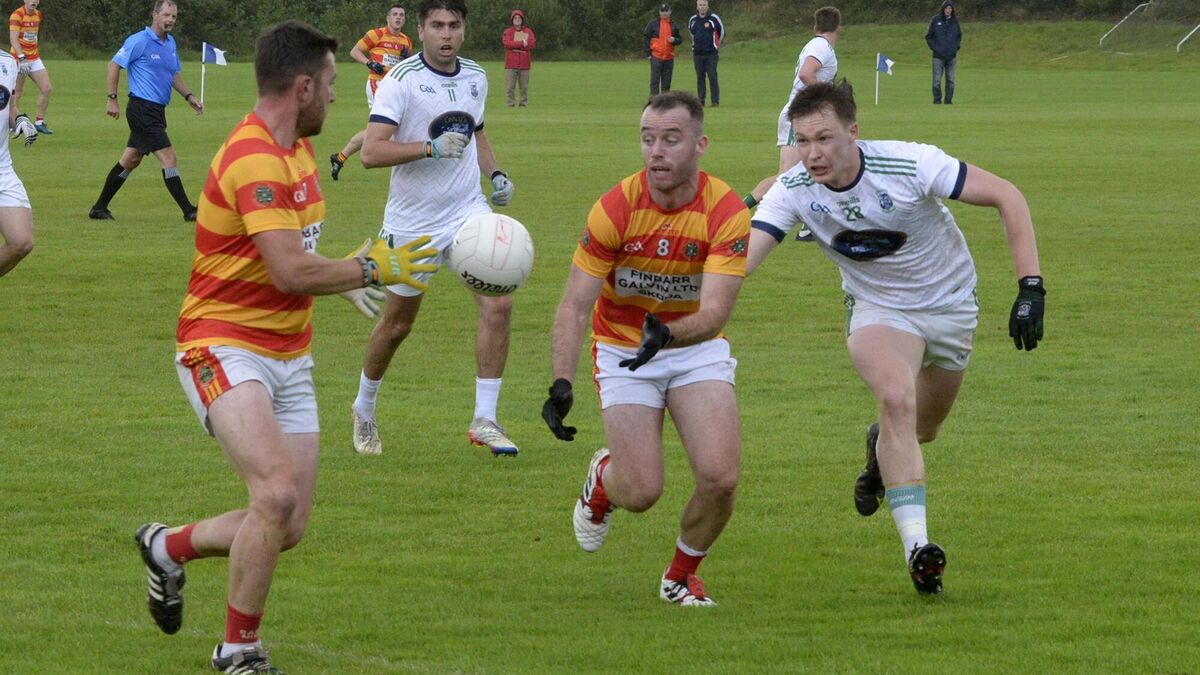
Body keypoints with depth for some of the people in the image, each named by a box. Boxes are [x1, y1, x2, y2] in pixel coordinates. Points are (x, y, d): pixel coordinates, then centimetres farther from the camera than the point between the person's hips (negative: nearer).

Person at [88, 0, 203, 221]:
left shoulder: (170, 43, 13)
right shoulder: (139, 41, -12)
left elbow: (174, 75, 26)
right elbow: (114, 65, -8)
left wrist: (189, 97, 14)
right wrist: (112, 99, -10)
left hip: (156, 111, 9)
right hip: (142, 109, -9)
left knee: (130, 160, 14)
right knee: (169, 159, -11)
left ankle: (99, 208, 21)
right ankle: (188, 211, -10)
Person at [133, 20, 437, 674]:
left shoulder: (294, 151, 11)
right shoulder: (253, 160, -21)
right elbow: (291, 272, -28)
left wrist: (354, 267, 11)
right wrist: (372, 269, -15)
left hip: (288, 358, 9)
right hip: (225, 348, -9)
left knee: (288, 526, 4)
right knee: (278, 493, -26)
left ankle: (170, 546, 29)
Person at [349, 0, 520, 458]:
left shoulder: (475, 78, 5)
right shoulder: (401, 81, -15)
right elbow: (372, 152, -24)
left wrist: (495, 173, 8)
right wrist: (432, 147, -31)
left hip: (467, 212, 4)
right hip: (411, 222, -4)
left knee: (498, 304, -14)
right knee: (397, 325, 7)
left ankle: (485, 420, -6)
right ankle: (364, 410, 33)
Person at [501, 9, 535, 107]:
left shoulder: (528, 31, 11)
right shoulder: (508, 32, 8)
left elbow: (532, 44, -4)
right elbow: (507, 43, -10)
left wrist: (515, 45, -8)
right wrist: (522, 43, -15)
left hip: (524, 64, 1)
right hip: (511, 64, -1)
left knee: (524, 87, 1)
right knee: (510, 87, -5)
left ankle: (524, 103, 5)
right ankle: (510, 103, -3)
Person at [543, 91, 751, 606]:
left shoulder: (727, 211, -19)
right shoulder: (616, 208, -19)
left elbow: (715, 311, -26)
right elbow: (575, 304, -17)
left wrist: (669, 333, -47)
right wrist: (562, 383, -30)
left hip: (697, 348, 1)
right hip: (622, 349, -1)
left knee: (720, 476, -18)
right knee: (641, 492, -12)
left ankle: (682, 575, 11)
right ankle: (603, 480, 28)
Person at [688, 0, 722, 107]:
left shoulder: (714, 18, -4)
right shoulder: (693, 20, 7)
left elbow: (721, 31, 10)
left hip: (711, 54, -3)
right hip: (698, 54, 3)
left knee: (712, 77, -7)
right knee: (700, 78, 5)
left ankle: (715, 101, -5)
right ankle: (700, 101, 8)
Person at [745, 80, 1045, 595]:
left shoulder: (911, 165, -29)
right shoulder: (793, 190, -22)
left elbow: (1007, 196, -22)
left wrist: (1031, 288, -28)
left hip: (950, 302, 0)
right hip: (877, 308, 0)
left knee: (922, 428, 13)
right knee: (896, 399, -29)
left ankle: (881, 446, 53)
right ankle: (916, 547, -29)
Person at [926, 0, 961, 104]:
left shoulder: (955, 21, 6)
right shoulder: (935, 20, -2)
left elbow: (959, 36, 19)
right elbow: (928, 36, 2)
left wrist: (957, 47, 6)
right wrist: (934, 48, -6)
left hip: (951, 56, 3)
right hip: (938, 56, -3)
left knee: (950, 79, 4)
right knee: (937, 79, -5)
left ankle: (949, 99, 9)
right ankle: (937, 99, 0)